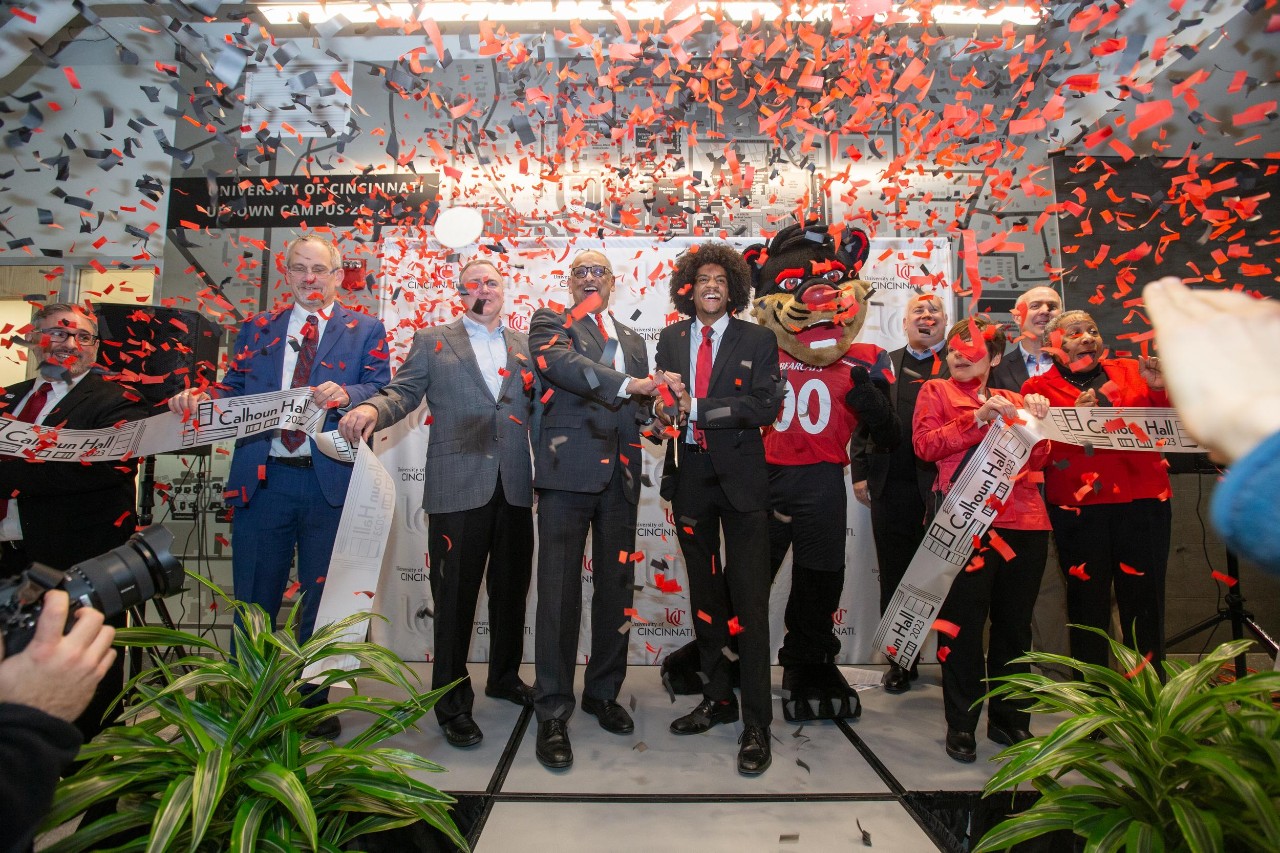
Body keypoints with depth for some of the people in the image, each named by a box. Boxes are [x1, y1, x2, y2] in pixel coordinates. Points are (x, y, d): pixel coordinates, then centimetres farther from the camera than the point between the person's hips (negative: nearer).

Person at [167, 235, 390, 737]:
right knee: (253, 597, 10)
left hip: (330, 482, -2)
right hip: (262, 477, 2)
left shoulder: (365, 330, 7)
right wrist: (200, 398, -11)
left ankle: (313, 700, 25)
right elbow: (235, 389, 9)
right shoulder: (257, 328, 15)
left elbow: (382, 391, -5)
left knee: (321, 597, 9)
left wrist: (345, 393, -25)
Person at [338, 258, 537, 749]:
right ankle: (452, 703, 19)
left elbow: (539, 407, 13)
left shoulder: (525, 346, 16)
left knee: (512, 590, 14)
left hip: (515, 487, 4)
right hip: (457, 487, -3)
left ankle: (505, 677, 36)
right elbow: (403, 394, 0)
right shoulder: (432, 341, 8)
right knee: (455, 596, 3)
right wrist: (371, 408, -19)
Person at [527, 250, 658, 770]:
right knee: (559, 589, -4)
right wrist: (626, 385, -19)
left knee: (617, 588, 9)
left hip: (619, 473, 5)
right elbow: (561, 362, -13)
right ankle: (553, 713, 8)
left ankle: (603, 693, 26)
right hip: (569, 467, -5)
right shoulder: (551, 322, 9)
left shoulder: (633, 340, 24)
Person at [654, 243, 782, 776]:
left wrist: (696, 408, -19)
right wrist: (664, 414, -12)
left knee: (748, 597, -4)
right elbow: (662, 400, 13)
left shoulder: (758, 341, 0)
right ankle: (717, 698, 29)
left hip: (740, 475, -4)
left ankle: (757, 723, 7)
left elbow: (766, 405, -12)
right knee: (704, 592, 13)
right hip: (689, 475, 4)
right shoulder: (671, 339, 11)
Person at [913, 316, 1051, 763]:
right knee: (964, 622, -2)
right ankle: (961, 724, 9)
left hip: (1024, 520, 4)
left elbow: (1036, 461, 13)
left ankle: (1009, 717, 25)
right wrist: (978, 418, -12)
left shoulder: (1014, 400, 20)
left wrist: (1036, 421, -2)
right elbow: (925, 444, -6)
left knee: (1015, 622, 11)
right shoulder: (936, 391, 10)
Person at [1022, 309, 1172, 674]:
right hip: (1079, 507, -2)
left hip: (1143, 502, 2)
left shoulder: (1132, 371, 14)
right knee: (1088, 600, 4)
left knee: (1145, 598, 6)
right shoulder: (1040, 387, 5)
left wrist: (1161, 390, -4)